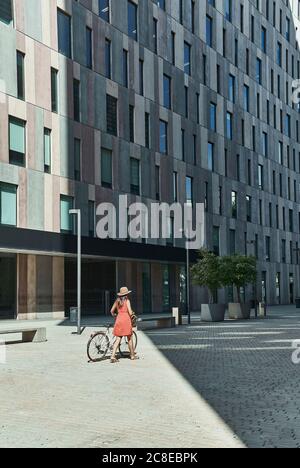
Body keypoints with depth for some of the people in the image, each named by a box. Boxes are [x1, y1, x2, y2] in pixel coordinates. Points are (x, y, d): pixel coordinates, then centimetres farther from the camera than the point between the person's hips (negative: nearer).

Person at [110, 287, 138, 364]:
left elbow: (112, 311, 12)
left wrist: (114, 315, 31)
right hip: (126, 320, -5)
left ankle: (113, 356, -8)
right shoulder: (127, 301, -6)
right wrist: (132, 315, 8)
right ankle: (132, 355, 21)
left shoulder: (117, 301, 10)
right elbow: (130, 312, -13)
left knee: (118, 339, 3)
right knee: (129, 338, 10)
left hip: (119, 320, 5)